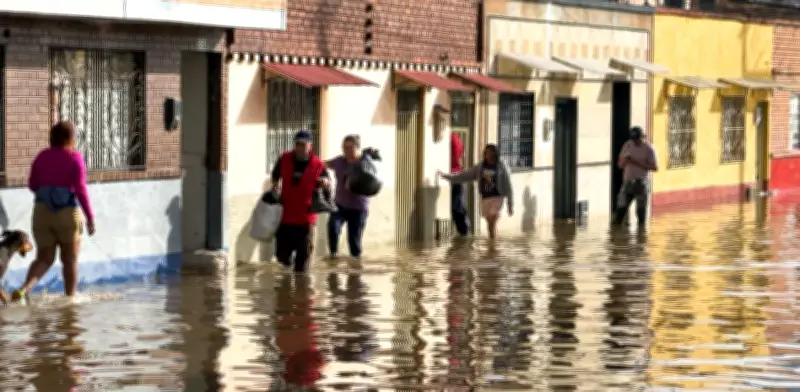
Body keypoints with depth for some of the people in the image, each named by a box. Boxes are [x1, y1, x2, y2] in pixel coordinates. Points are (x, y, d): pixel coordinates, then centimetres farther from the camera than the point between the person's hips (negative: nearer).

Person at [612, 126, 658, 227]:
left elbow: (655, 167, -11)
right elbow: (620, 164, 10)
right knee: (621, 208, 2)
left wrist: (637, 163, -20)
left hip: (641, 183, -4)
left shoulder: (648, 148, -6)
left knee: (641, 210, 1)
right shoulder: (627, 145, 6)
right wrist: (625, 160, -15)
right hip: (628, 182, 4)